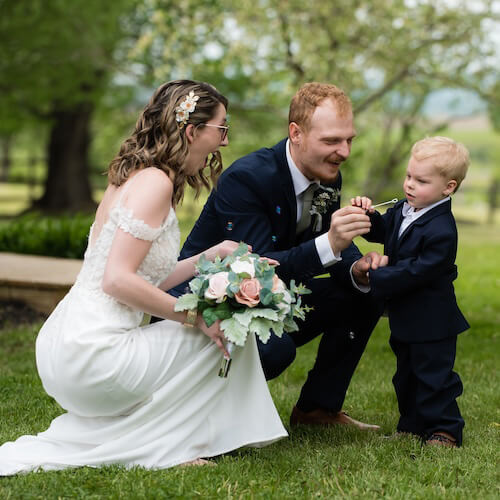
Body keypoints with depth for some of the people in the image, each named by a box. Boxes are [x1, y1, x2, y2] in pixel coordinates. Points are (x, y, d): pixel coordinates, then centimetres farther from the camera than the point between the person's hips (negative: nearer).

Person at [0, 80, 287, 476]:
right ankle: (156, 446, 3)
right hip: (92, 352, -9)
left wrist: (210, 256, 8)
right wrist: (198, 317, -14)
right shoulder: (156, 182, -13)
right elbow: (119, 281, -21)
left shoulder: (135, 177, 17)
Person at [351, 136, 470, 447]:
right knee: (407, 375, 19)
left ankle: (445, 430, 13)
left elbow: (416, 272, -28)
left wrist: (376, 279, -23)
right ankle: (412, 426, 32)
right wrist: (369, 215, -6)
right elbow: (383, 231, 16)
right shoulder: (404, 210, 2)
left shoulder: (441, 231, -26)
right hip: (406, 317, 10)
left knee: (434, 375, 0)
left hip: (431, 321, -10)